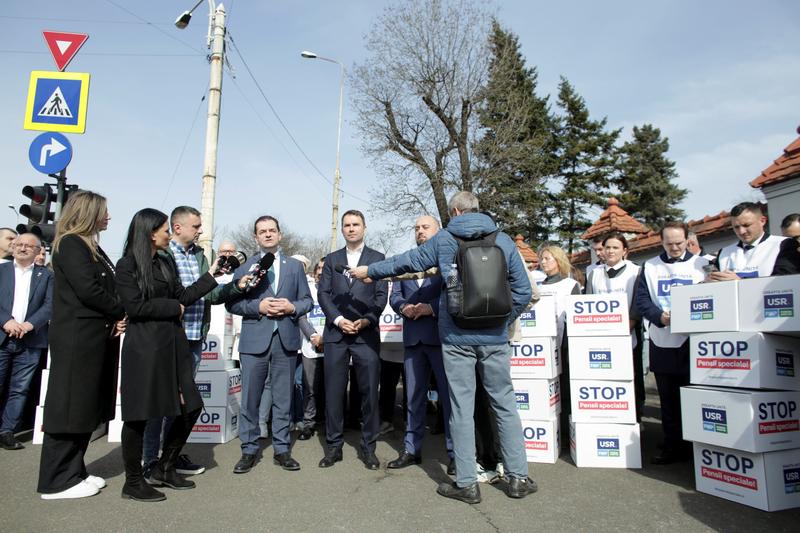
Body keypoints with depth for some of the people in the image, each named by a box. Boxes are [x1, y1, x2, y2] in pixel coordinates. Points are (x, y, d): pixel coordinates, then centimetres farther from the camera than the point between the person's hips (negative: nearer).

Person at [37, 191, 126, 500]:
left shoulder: (90, 247, 18)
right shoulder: (70, 244, -10)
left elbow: (106, 288, 15)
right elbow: (88, 290, -19)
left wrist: (117, 319, -2)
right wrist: (121, 313, -7)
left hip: (96, 338, 9)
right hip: (78, 339, -9)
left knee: (86, 408, 13)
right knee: (69, 408, -1)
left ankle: (73, 472, 23)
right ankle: (56, 482, 9)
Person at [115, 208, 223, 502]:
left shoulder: (166, 263, 14)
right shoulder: (127, 266, -6)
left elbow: (183, 296, 10)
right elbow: (135, 306, -15)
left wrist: (211, 276, 8)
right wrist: (173, 307, -6)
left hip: (173, 345, 7)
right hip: (144, 348, -7)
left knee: (190, 407, 8)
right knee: (139, 415, 3)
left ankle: (164, 469, 25)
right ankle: (133, 482, 20)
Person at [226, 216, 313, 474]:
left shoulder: (295, 266, 12)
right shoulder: (244, 267, 8)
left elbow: (307, 300, 10)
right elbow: (232, 303, 1)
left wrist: (292, 307, -10)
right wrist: (258, 306, -14)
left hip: (286, 340, 1)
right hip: (254, 340, -1)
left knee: (283, 398, 8)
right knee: (250, 398, 4)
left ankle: (281, 449, 19)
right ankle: (249, 450, 18)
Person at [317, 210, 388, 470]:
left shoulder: (377, 258, 10)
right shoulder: (331, 259, 15)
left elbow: (381, 295, 3)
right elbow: (323, 293, 6)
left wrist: (366, 320, -12)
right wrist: (339, 319, -9)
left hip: (367, 334, -1)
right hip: (335, 334, 2)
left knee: (369, 391, 1)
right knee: (333, 392, 4)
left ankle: (368, 447, 14)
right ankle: (333, 446, 16)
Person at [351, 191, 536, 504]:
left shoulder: (443, 241, 1)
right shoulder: (503, 241, 4)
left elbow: (406, 261, 11)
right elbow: (523, 291, 2)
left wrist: (369, 271, 25)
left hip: (456, 337, -1)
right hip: (494, 337, 1)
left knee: (461, 408, 6)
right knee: (505, 405, 11)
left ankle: (467, 483, 14)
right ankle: (518, 478, 18)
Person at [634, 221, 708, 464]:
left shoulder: (702, 264, 6)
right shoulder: (650, 267, 10)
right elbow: (640, 300, 4)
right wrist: (660, 316, -14)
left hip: (692, 341, -2)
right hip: (662, 342, 2)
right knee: (668, 398, 8)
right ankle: (672, 446, 18)